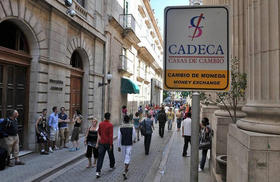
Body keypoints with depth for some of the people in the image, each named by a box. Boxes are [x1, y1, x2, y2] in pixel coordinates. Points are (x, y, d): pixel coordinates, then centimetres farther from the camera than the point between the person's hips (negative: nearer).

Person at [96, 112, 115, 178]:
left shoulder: (100, 124, 1)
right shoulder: (110, 125, -16)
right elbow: (111, 135, -18)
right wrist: (111, 145, -14)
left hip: (101, 143, 4)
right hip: (108, 143, -3)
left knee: (100, 157, 1)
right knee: (111, 155, 20)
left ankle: (98, 171, -5)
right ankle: (112, 165, 41)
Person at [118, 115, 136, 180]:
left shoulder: (120, 127, -7)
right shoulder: (132, 127, -11)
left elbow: (119, 137, -7)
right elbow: (134, 135, -2)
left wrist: (119, 146, -1)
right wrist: (134, 140, 20)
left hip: (123, 144, 2)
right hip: (129, 144, -2)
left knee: (125, 157, 22)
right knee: (127, 158, -1)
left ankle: (126, 168, 41)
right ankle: (125, 172, -14)